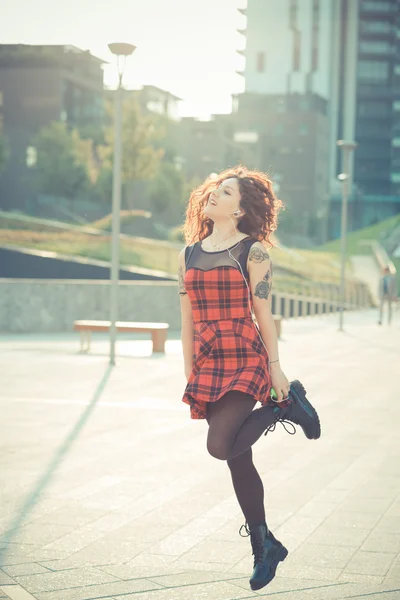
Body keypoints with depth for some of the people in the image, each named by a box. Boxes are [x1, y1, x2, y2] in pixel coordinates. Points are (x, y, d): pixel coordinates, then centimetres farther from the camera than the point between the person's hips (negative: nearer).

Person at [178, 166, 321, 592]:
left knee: (220, 446, -19)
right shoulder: (189, 254, 11)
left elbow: (262, 313, -4)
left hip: (245, 362, -5)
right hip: (208, 365, 5)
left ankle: (286, 404, 5)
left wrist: (275, 369, -5)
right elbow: (188, 321, 13)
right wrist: (189, 374, 12)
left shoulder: (253, 251, -3)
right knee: (238, 461, 8)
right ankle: (264, 546, 21)